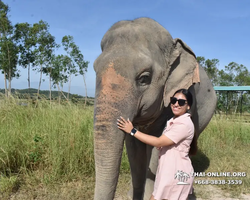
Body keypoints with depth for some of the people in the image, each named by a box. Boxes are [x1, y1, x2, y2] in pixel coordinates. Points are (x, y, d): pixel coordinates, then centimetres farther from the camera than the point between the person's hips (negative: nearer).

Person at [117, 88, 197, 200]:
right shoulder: (173, 121, 9)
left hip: (178, 175, -8)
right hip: (167, 172, 8)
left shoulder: (185, 124, -20)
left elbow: (159, 142, -22)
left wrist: (133, 131, -19)